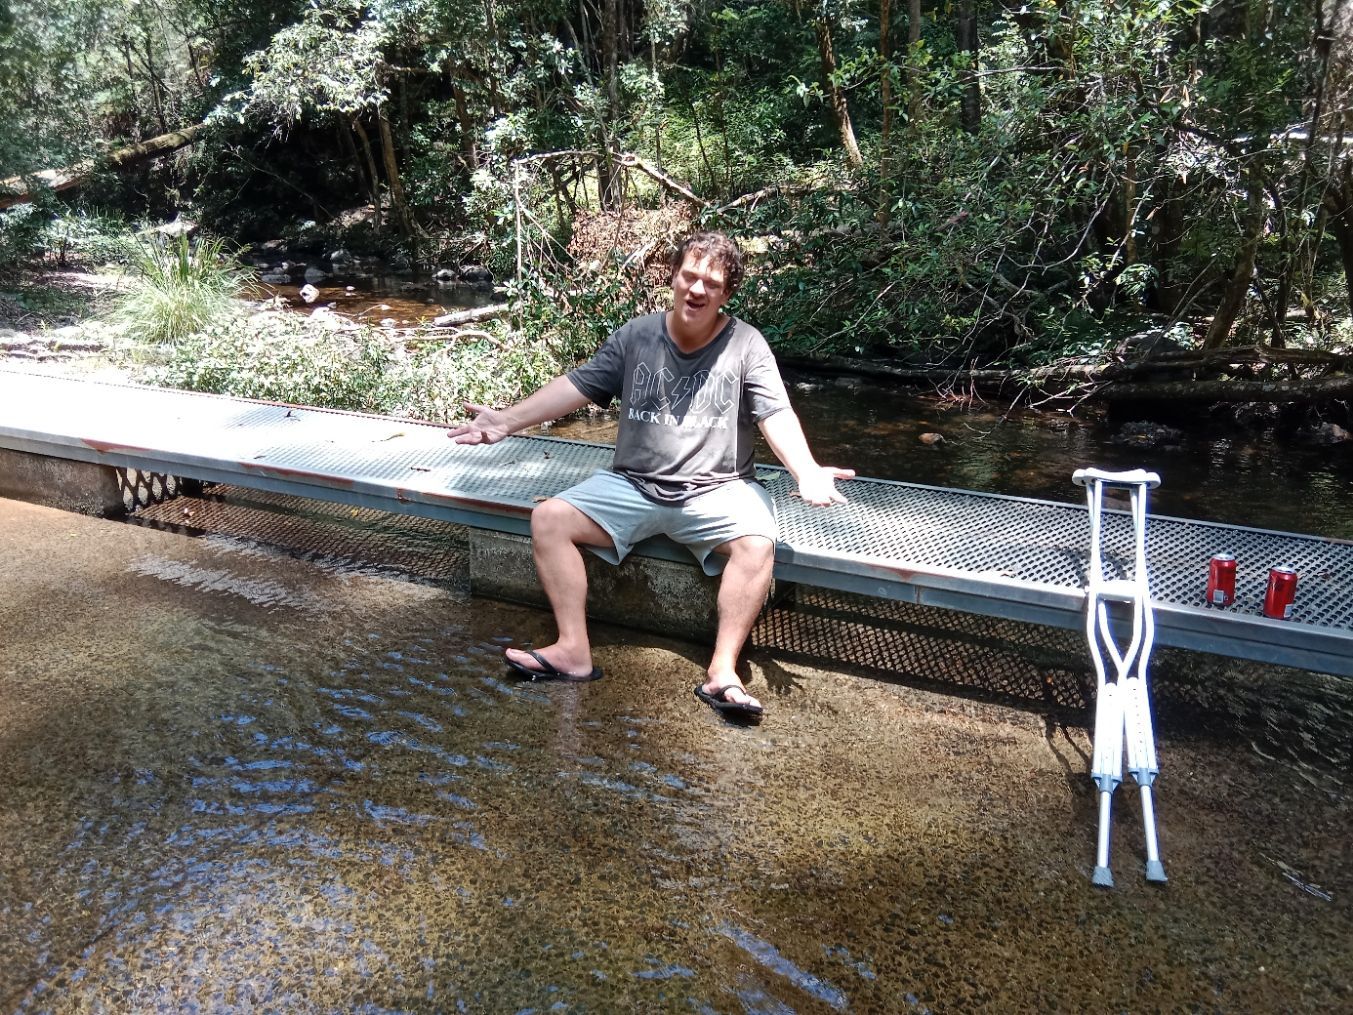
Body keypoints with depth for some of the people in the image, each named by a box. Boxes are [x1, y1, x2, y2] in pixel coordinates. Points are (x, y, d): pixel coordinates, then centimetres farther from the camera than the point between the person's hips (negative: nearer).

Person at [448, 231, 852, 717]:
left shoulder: (746, 345, -4)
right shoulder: (635, 336, 4)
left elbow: (776, 415, -14)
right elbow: (577, 385, 5)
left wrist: (807, 471, -33)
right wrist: (508, 420, -3)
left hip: (716, 490, -3)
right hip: (632, 486, 3)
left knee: (757, 543, -32)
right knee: (549, 518, -15)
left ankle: (722, 672, -25)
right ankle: (574, 651, -14)